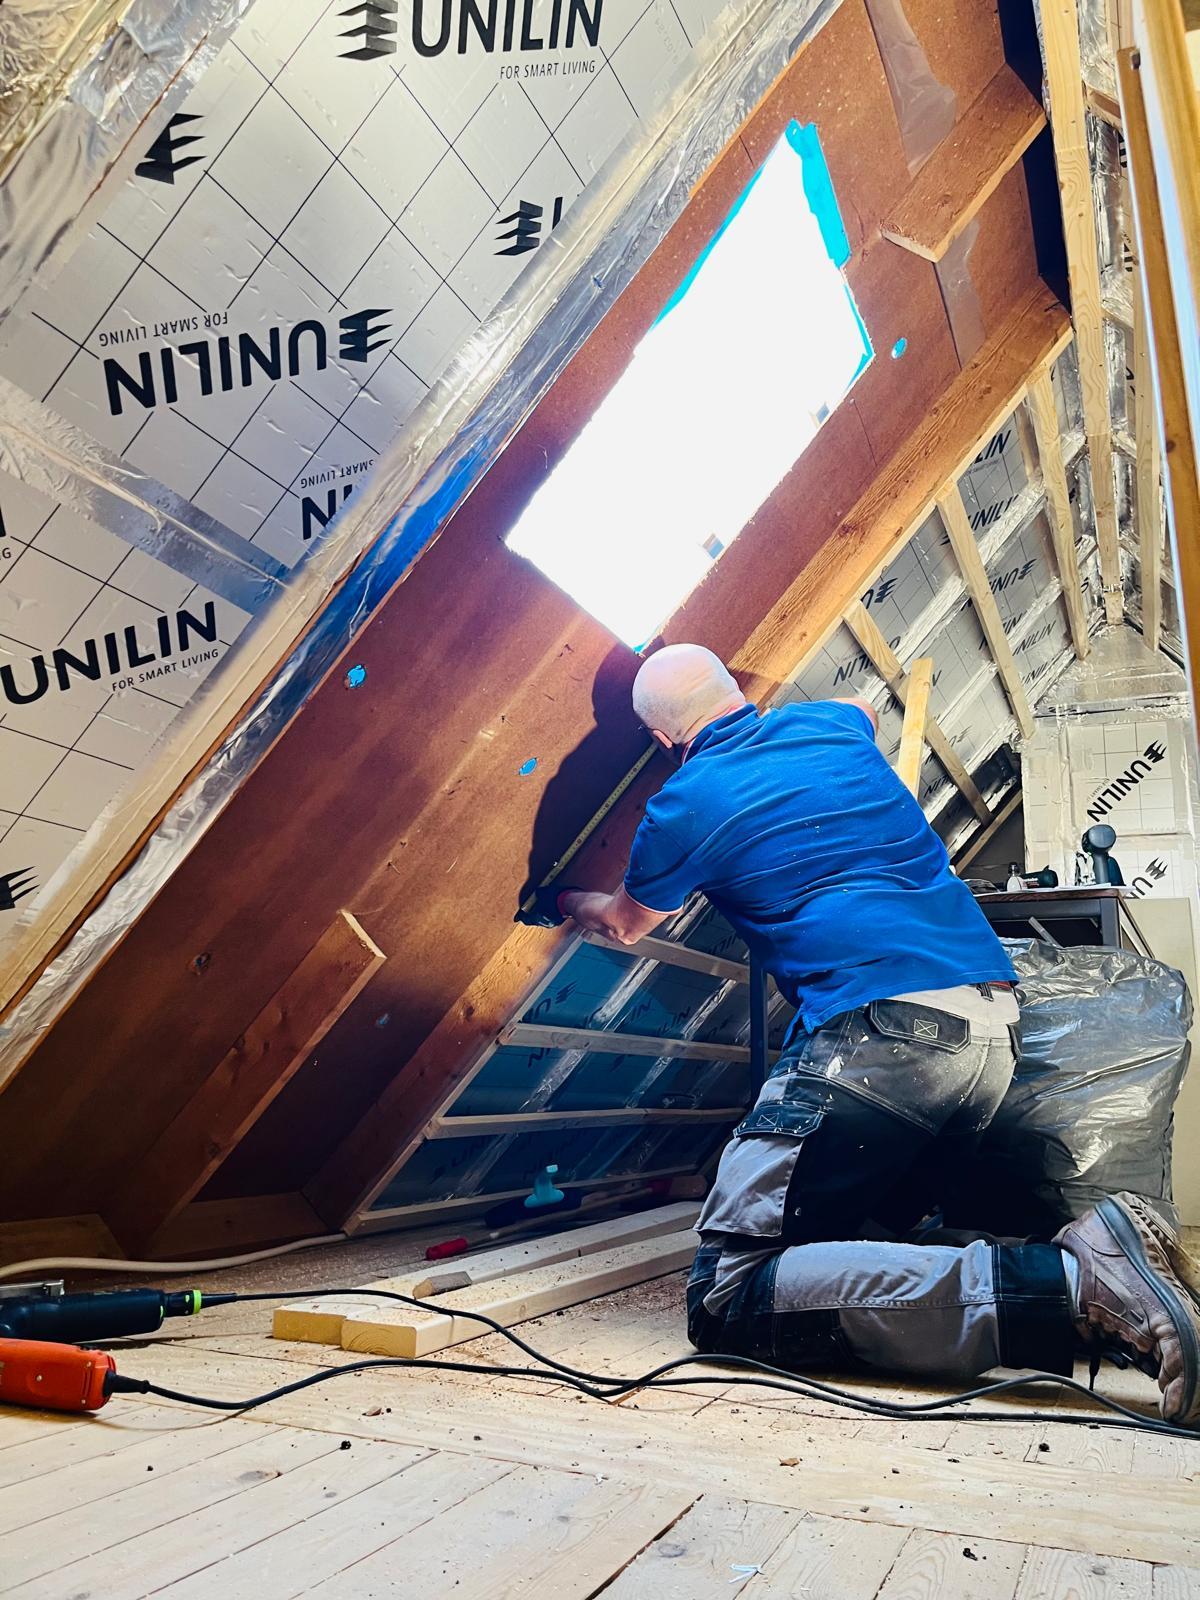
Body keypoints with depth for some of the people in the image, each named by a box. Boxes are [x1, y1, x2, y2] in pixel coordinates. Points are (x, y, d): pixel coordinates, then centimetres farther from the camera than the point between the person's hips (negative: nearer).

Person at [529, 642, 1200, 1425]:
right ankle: (1099, 1262, -2)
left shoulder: (686, 804, 5)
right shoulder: (829, 723, 19)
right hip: (996, 1033, 8)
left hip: (879, 1032, -8)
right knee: (851, 1238, 20)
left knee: (728, 1300, -9)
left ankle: (1061, 1283, -22)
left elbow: (624, 923, 26)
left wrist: (564, 902, 48)